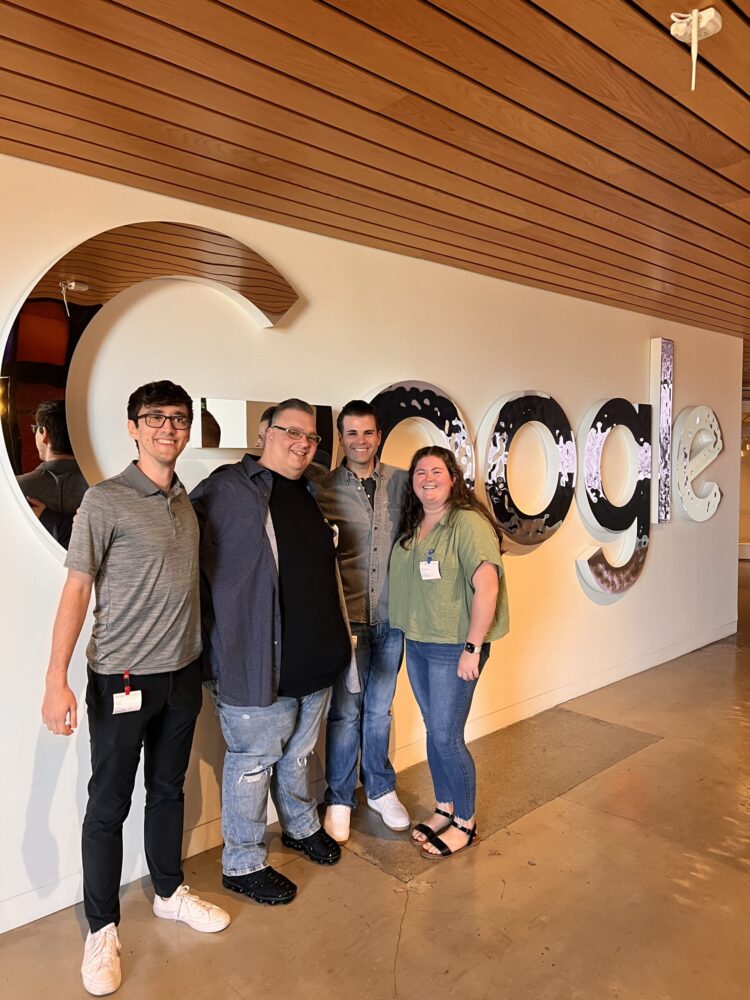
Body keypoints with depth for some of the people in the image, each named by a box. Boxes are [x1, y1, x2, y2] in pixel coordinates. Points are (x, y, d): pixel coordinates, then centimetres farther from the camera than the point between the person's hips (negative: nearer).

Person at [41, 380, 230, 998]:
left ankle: (170, 892, 39)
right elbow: (77, 589, -11)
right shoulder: (105, 501, -11)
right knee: (108, 805, 8)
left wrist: (198, 659, 10)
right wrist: (56, 680, -15)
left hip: (183, 673, 5)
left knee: (168, 789, 20)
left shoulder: (189, 502, 6)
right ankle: (102, 931, 27)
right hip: (122, 678, -5)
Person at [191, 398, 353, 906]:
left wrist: (341, 634, 24)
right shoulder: (227, 488, -14)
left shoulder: (308, 495, 11)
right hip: (259, 664, -7)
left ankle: (302, 828, 47)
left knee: (298, 754, 25)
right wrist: (218, 640, -18)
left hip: (315, 660, 7)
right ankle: (244, 864, 30)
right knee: (254, 762, 10)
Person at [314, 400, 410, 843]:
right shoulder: (325, 488, -4)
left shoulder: (401, 482, 1)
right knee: (345, 711, 8)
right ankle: (339, 800, 28)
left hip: (391, 616, 2)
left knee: (380, 709, 16)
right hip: (347, 618, -2)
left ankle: (381, 789, 36)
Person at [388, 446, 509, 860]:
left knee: (446, 737, 1)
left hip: (454, 647, -7)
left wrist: (473, 648, -21)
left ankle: (465, 824, 22)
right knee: (434, 731, 17)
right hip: (416, 644, 7)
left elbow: (487, 586, -22)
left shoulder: (467, 523, -16)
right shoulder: (411, 526, 8)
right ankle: (443, 809, 36)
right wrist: (407, 633, 7)